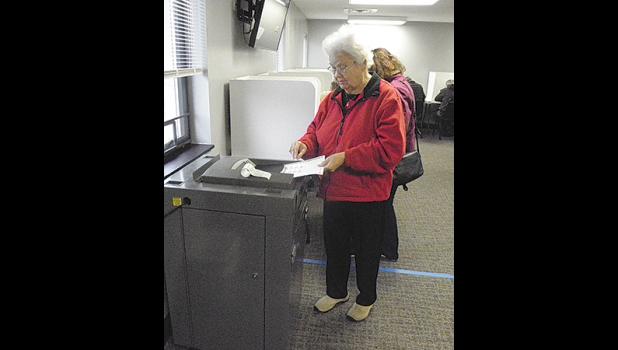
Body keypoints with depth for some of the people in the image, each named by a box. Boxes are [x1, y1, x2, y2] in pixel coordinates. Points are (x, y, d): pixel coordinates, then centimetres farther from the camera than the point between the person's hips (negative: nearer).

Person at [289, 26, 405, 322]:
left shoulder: (385, 97, -15)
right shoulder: (333, 98, 4)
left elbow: (390, 149, -23)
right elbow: (316, 130, 13)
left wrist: (345, 158, -27)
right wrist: (305, 144, -10)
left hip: (368, 193, -5)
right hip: (334, 190, 6)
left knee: (367, 250, 16)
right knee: (334, 245, 21)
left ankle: (366, 299, 40)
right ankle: (336, 292, 45)